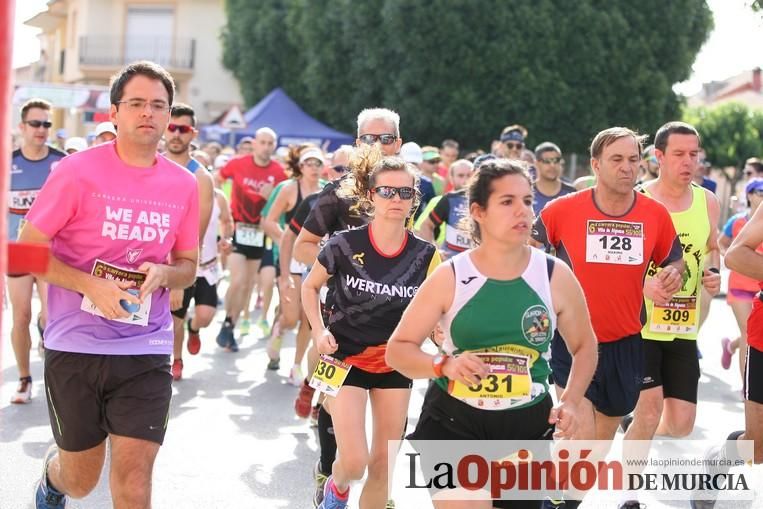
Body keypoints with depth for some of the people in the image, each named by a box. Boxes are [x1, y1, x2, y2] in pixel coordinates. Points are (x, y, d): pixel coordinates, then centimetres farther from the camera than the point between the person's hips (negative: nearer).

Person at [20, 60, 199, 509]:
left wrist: (163, 274, -10)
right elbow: (28, 249, -6)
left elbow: (188, 266, 14)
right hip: (76, 343, -2)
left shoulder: (183, 184, 3)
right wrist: (92, 286, -19)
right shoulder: (77, 171, -8)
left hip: (146, 349, 2)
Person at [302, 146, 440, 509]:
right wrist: (319, 331, -10)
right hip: (346, 359, -3)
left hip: (395, 364, 3)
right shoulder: (345, 244, -14)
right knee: (355, 461, -11)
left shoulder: (426, 256, -8)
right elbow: (310, 287, 3)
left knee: (383, 465, 6)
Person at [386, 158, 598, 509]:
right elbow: (397, 349, -3)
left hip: (529, 427, 2)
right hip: (452, 421, -2)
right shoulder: (449, 277, -7)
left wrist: (571, 401, -7)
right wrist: (444, 364, -22)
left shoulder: (556, 276, -4)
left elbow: (584, 347, 10)